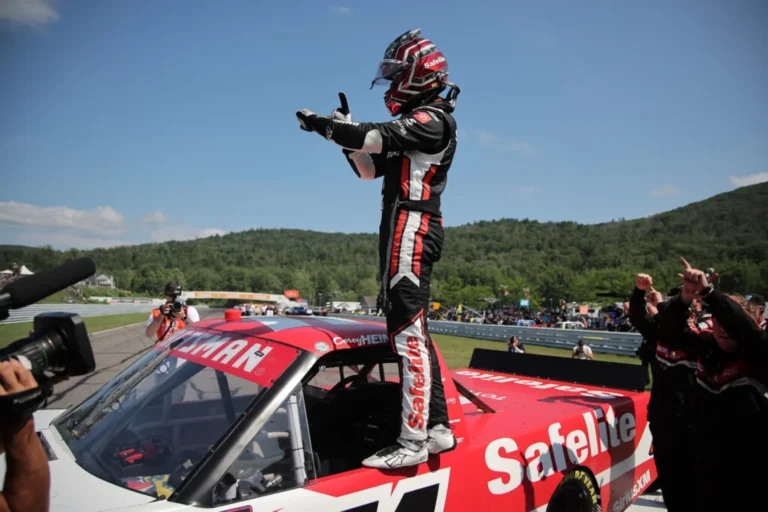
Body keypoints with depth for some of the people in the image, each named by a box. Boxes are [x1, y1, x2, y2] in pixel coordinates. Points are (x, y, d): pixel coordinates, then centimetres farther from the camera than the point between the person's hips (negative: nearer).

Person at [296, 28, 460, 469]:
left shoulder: (432, 119, -5)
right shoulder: (413, 124, 25)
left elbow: (376, 138, -18)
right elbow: (369, 168, 24)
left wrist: (322, 125, -6)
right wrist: (344, 125, 16)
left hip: (412, 228, -10)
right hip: (407, 231, 10)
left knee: (408, 333, -13)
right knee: (413, 330, 10)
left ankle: (413, 441, -9)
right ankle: (437, 429, 17)